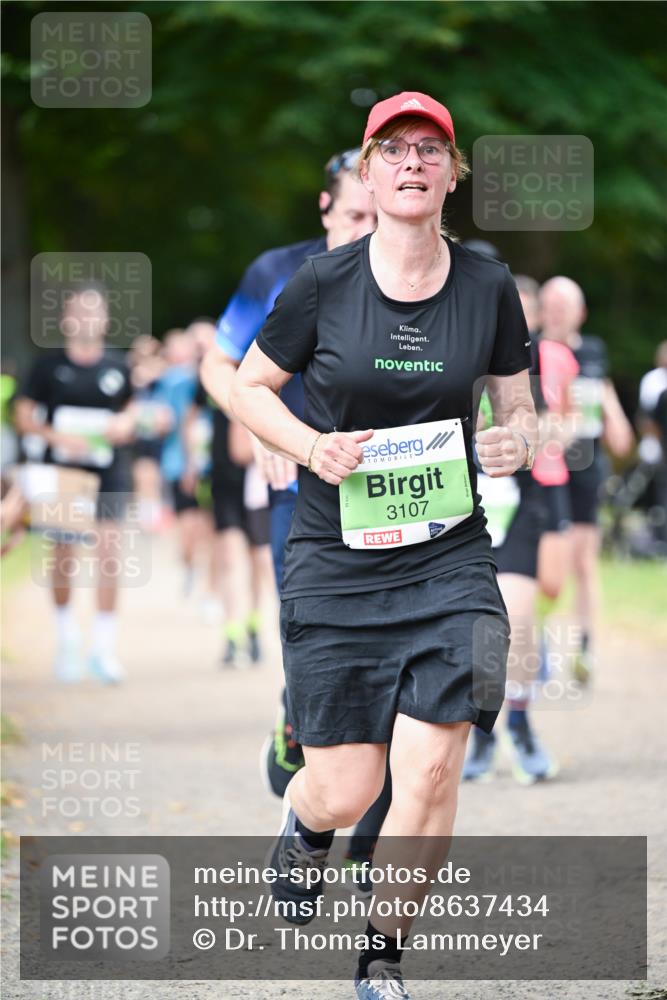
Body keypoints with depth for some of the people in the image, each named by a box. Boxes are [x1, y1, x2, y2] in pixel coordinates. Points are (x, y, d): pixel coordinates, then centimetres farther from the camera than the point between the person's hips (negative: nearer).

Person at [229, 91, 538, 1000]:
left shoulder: (488, 287, 1)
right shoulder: (323, 284, -5)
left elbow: (519, 405, 13)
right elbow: (249, 388, 7)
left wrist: (518, 441, -10)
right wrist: (310, 446, -11)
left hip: (450, 558, 1)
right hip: (336, 564, -1)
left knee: (431, 772, -11)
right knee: (346, 791, 1)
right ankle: (304, 822, 41)